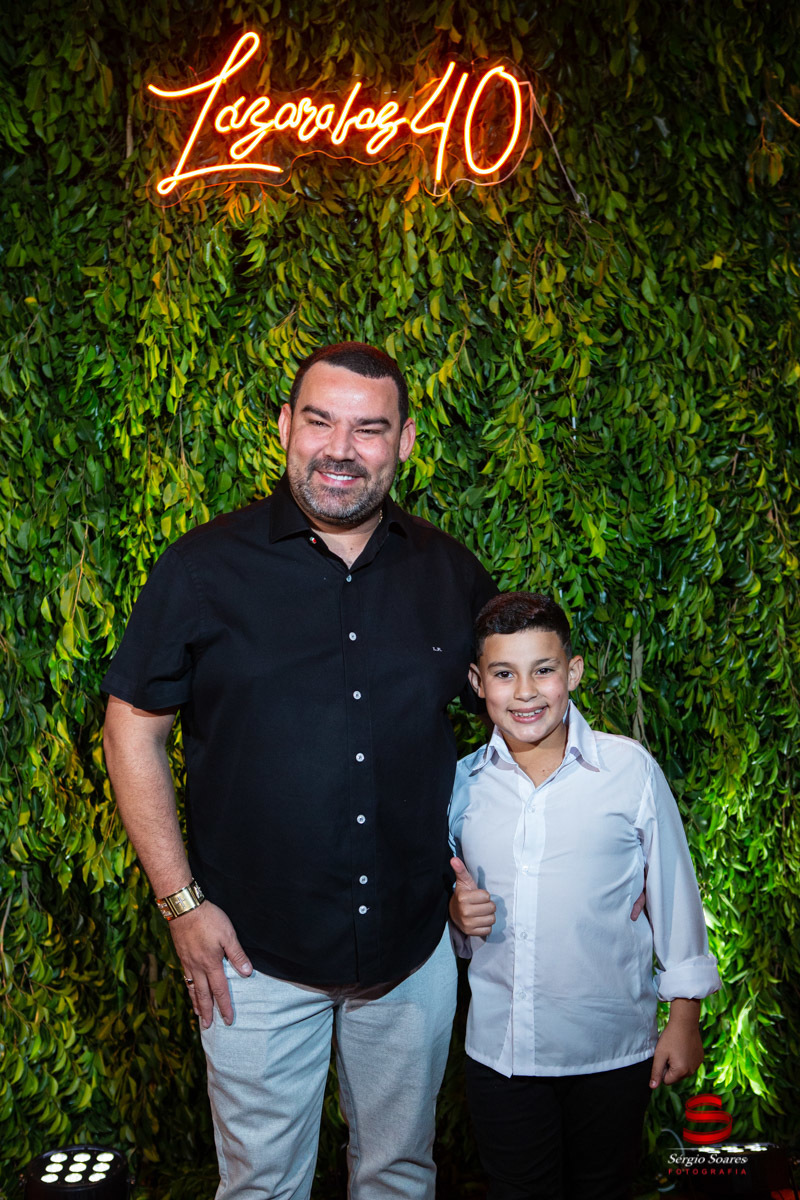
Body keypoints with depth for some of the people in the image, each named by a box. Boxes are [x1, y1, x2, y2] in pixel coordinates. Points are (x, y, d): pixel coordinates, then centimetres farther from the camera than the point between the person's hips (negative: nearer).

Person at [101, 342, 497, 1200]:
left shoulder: (453, 575, -1)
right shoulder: (205, 567, -9)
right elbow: (133, 728, -5)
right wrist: (181, 902, -9)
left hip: (414, 949, 3)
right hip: (255, 953, -2)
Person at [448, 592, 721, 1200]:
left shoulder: (630, 768, -10)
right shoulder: (465, 783, -1)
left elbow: (675, 891, -1)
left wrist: (685, 1018, 2)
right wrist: (457, 914, -10)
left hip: (612, 1052, -2)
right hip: (499, 1052, 2)